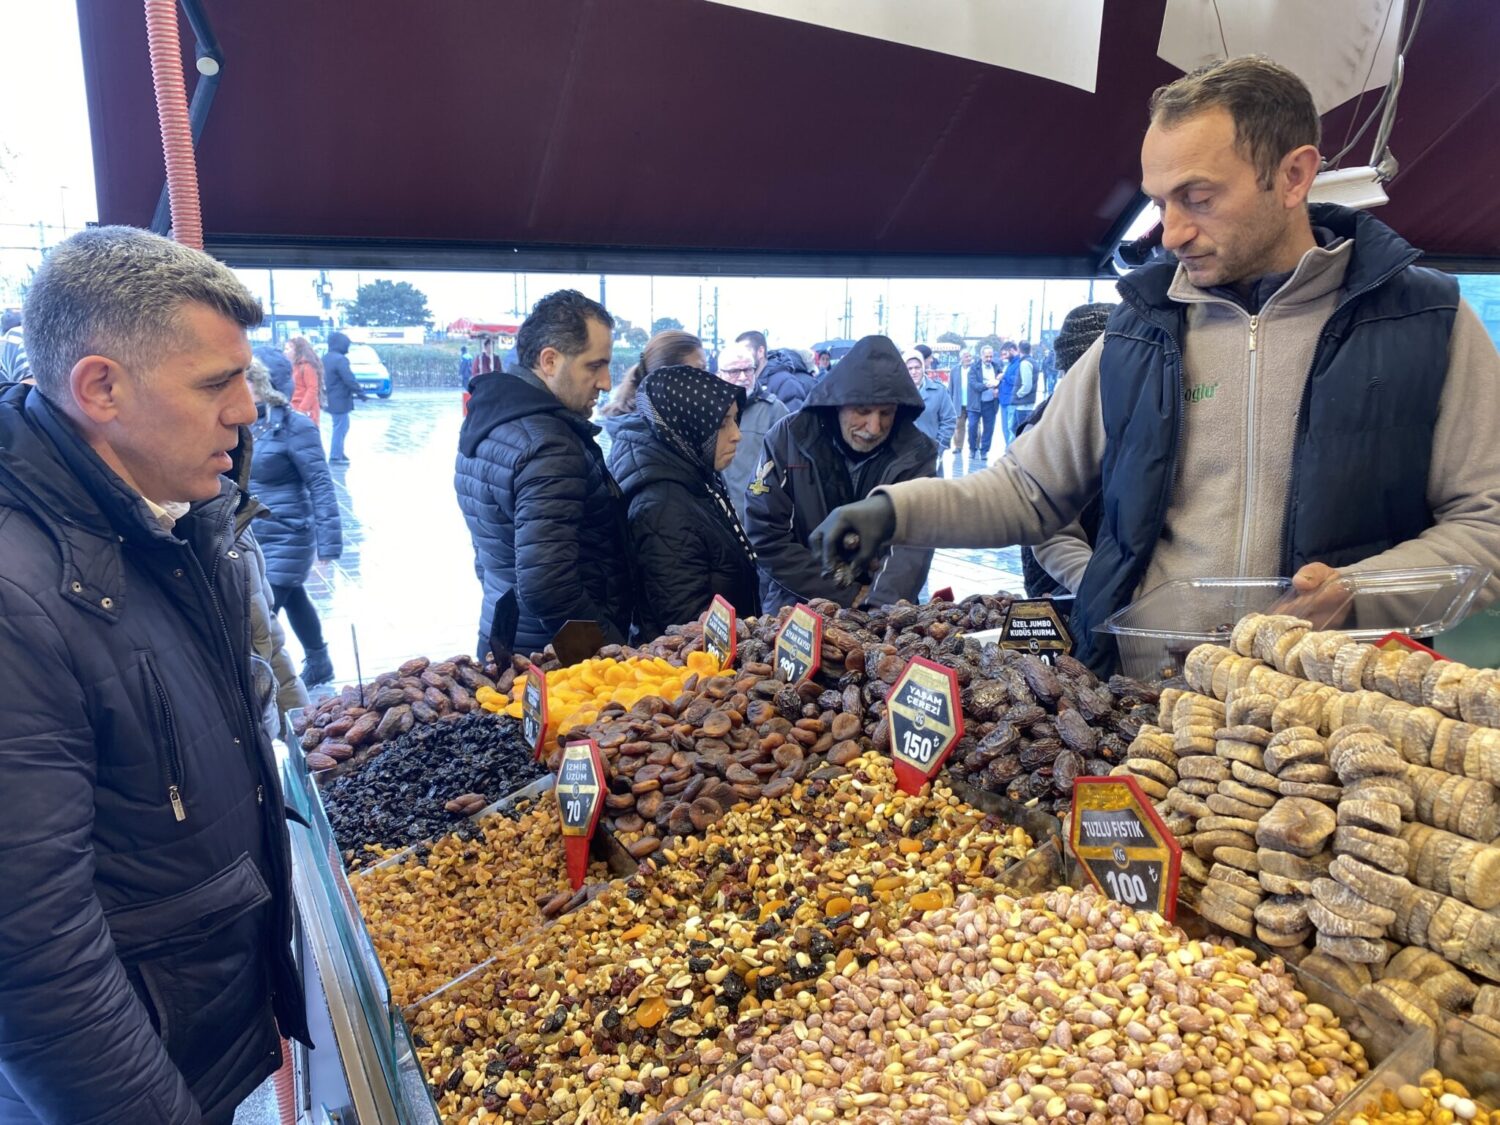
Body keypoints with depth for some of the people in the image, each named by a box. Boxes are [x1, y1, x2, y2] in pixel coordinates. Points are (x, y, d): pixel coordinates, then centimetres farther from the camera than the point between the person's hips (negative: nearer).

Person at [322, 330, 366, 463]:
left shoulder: (325, 358, 12)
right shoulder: (340, 359, -19)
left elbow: (324, 378, 20)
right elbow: (350, 379, -21)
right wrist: (360, 393, -12)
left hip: (330, 399, 10)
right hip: (340, 400, -10)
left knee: (341, 427, 20)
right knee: (340, 428, -1)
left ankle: (338, 453, 25)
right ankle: (335, 456, 3)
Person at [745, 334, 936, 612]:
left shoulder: (916, 453, -3)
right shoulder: (788, 438, -6)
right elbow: (766, 539, -7)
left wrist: (881, 608, -30)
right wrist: (849, 597, -9)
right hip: (795, 608, -1)